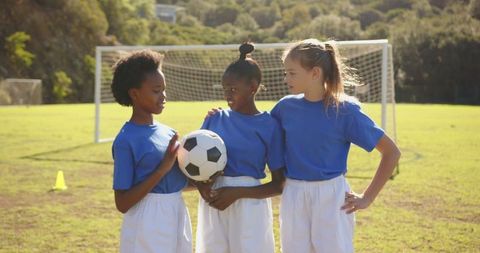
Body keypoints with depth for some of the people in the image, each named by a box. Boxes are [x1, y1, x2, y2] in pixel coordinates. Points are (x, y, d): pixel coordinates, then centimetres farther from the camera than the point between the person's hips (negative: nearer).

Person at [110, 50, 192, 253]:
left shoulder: (168, 132, 8)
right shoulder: (126, 140, -13)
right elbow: (122, 203, -16)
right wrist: (162, 169, -20)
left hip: (178, 217, 7)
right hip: (147, 224, -7)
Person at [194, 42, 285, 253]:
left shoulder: (269, 126, -5)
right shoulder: (215, 119, 5)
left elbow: (279, 185, -4)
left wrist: (238, 193, -15)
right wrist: (202, 185, -11)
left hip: (250, 207, -3)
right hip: (213, 207, 3)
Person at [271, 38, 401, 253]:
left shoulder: (344, 110, -11)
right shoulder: (286, 106, 0)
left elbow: (391, 152, -6)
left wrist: (367, 198, -7)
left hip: (331, 200, -4)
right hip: (293, 200, 4)